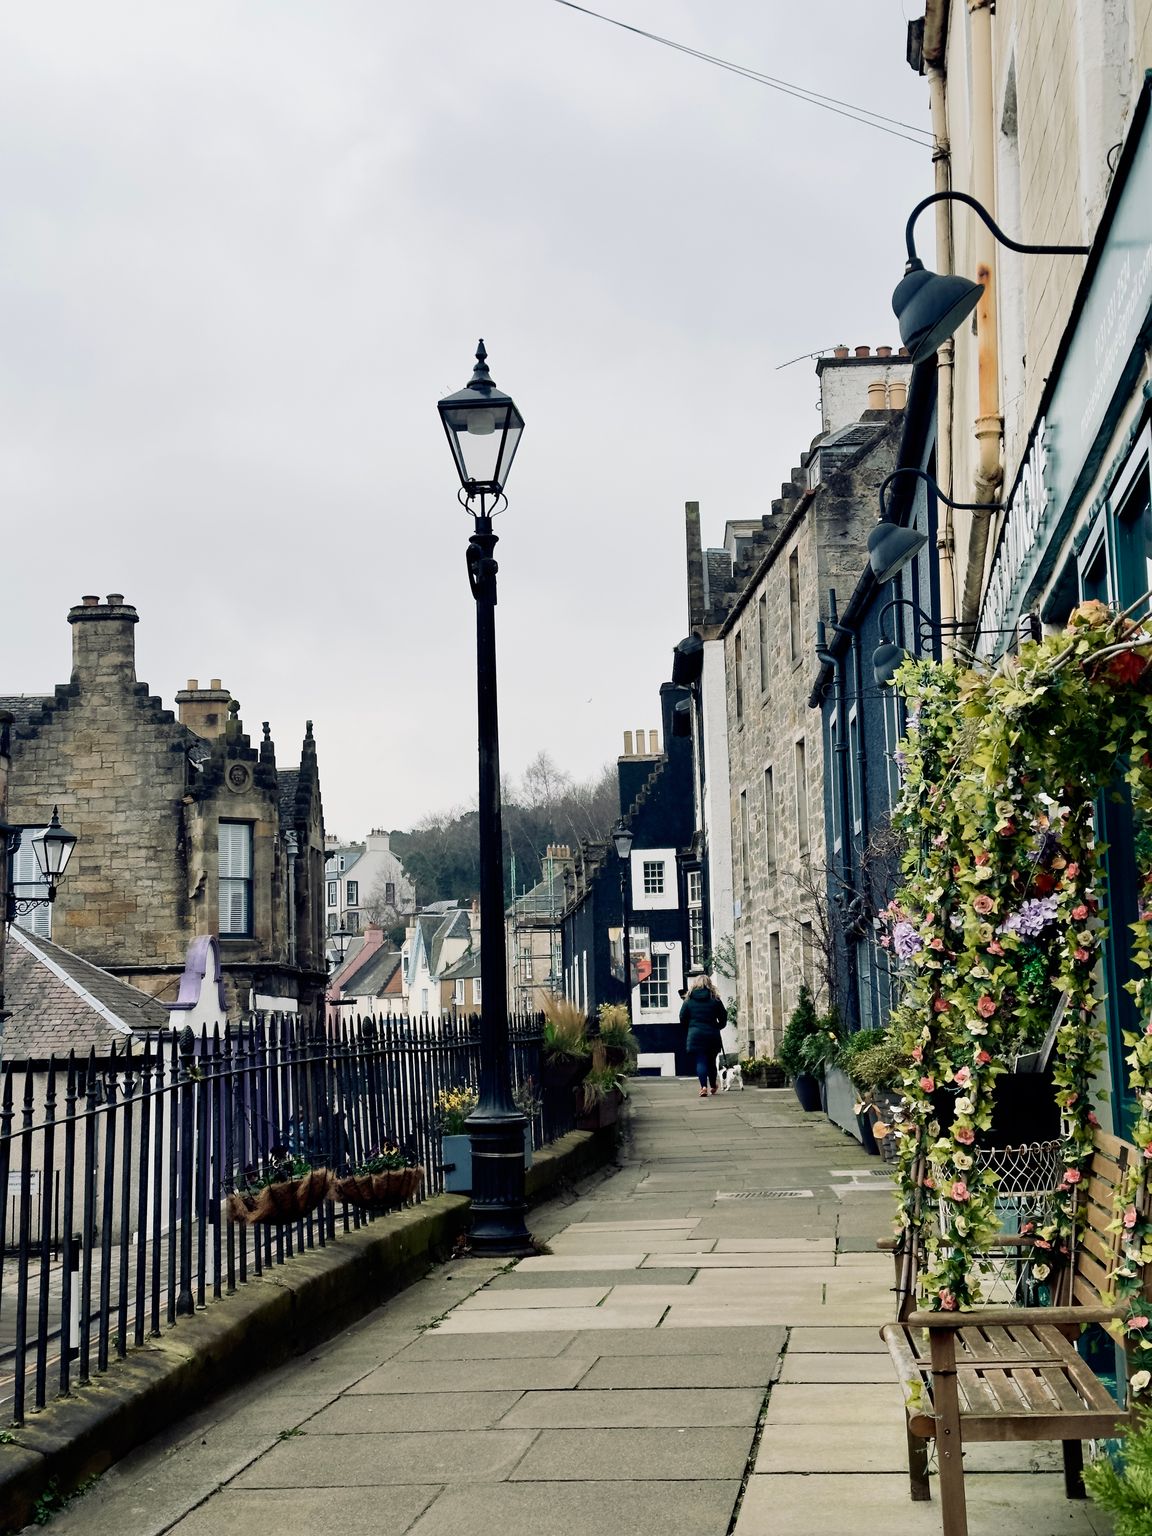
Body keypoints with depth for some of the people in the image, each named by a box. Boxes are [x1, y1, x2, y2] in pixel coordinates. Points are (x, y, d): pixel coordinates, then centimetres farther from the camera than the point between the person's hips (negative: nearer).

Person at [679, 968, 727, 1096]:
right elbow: (723, 1018, 5)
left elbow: (682, 1019, 3)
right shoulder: (715, 1000, 0)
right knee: (711, 1061, 16)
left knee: (700, 1061, -2)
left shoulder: (689, 1001, -1)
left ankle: (704, 1086, -18)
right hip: (712, 1036, 1)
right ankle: (713, 1086, 29)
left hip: (696, 1036, -1)